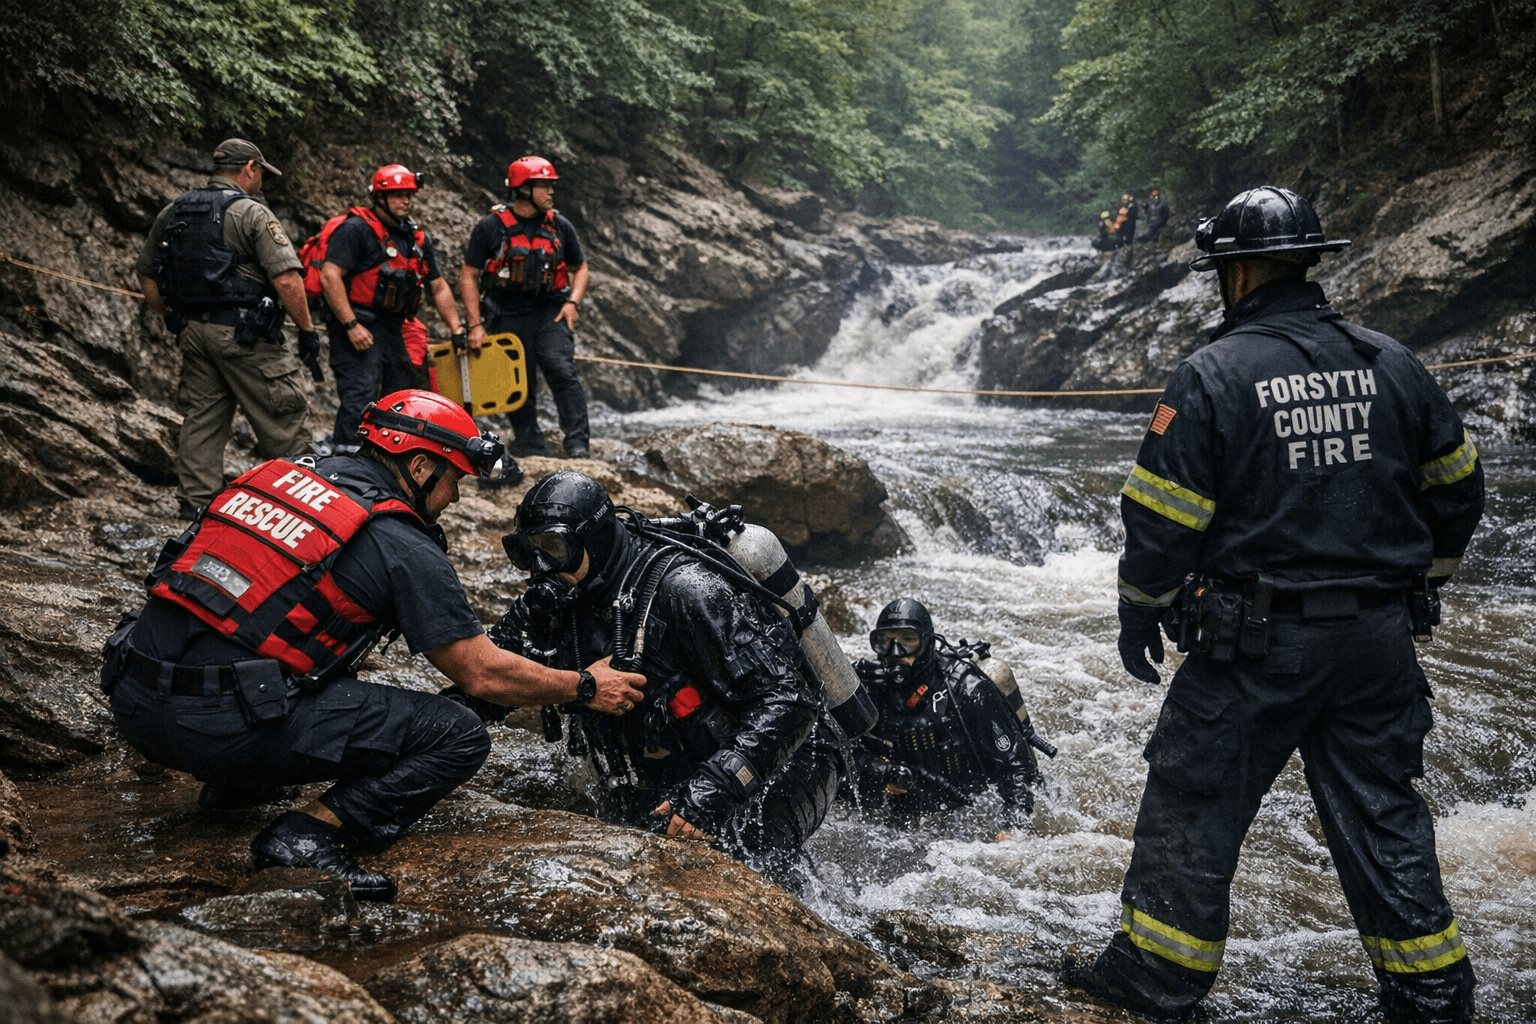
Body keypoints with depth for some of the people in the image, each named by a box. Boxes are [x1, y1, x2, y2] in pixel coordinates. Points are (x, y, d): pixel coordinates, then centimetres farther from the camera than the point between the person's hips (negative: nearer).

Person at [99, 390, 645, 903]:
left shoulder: (280, 473, 16)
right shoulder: (401, 546, -4)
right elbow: (480, 674, 1)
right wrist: (585, 687, 15)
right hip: (221, 725, -8)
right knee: (459, 737, -1)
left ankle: (236, 785, 25)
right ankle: (308, 835, -12)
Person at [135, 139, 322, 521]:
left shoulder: (173, 212, 13)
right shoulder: (250, 211, -8)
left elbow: (145, 271, 21)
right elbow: (286, 279, -17)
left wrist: (172, 318, 26)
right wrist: (307, 330, -9)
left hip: (192, 331, 7)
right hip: (243, 332, -7)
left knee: (201, 419, 11)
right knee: (281, 420, 1)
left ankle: (194, 507, 12)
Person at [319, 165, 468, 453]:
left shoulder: (417, 238, 15)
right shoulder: (357, 229, -9)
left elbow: (438, 288, 20)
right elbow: (329, 276, -17)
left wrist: (457, 330, 12)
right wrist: (351, 325, -22)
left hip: (392, 330, 8)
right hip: (358, 329, -8)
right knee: (359, 398, -18)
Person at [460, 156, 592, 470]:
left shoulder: (559, 226, 5)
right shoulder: (491, 227, -3)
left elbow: (579, 267, 18)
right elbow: (468, 276, 0)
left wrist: (573, 302, -1)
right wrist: (475, 324, -7)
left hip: (550, 313, 1)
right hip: (507, 318, 0)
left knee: (562, 371, -20)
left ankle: (579, 445, -19)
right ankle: (530, 450, 17)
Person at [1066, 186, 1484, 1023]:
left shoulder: (1212, 375, -12)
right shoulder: (1391, 364, 4)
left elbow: (1161, 516, -12)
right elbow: (1456, 487, 14)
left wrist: (1139, 612, 3)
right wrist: (1419, 583, 27)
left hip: (1256, 644, -5)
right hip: (1380, 640, 5)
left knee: (1193, 802, 9)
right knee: (1381, 811, 16)